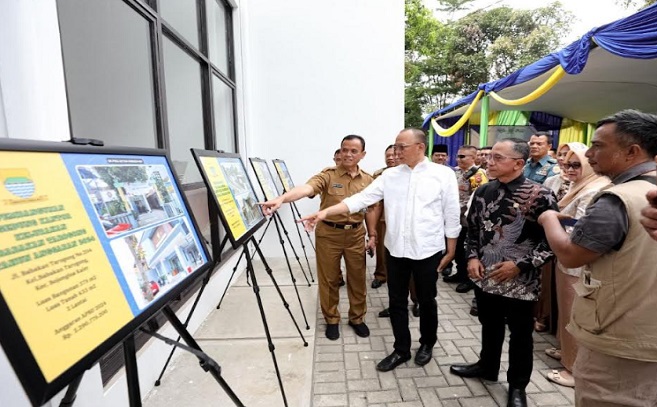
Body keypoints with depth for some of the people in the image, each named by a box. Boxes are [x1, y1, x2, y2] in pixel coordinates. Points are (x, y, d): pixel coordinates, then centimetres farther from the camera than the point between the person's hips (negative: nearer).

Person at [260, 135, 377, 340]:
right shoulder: (328, 175, -10)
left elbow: (369, 210, 12)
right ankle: (331, 319, 30)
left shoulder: (368, 180, 3)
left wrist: (372, 235, 10)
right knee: (329, 279, 9)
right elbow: (307, 188, -29)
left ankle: (357, 318, 34)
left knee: (357, 279, 12)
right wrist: (281, 198, -46)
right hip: (328, 234, -2)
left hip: (356, 235, 3)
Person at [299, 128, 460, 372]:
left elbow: (452, 216, -1)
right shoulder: (389, 175, 2)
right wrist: (325, 212, -16)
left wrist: (451, 251, 0)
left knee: (426, 301, 16)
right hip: (395, 250, 3)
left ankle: (427, 344, 41)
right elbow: (361, 199, -6)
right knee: (397, 302, 13)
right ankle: (401, 349, 33)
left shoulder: (443, 175, -5)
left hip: (428, 251, -3)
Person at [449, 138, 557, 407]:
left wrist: (521, 265, -17)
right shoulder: (483, 192, 1)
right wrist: (472, 257, -3)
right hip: (486, 277, 4)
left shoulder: (540, 196, -15)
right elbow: (472, 228, 11)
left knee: (520, 334, 15)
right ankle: (487, 366, 46)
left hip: (521, 282, -4)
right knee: (489, 326, 23)